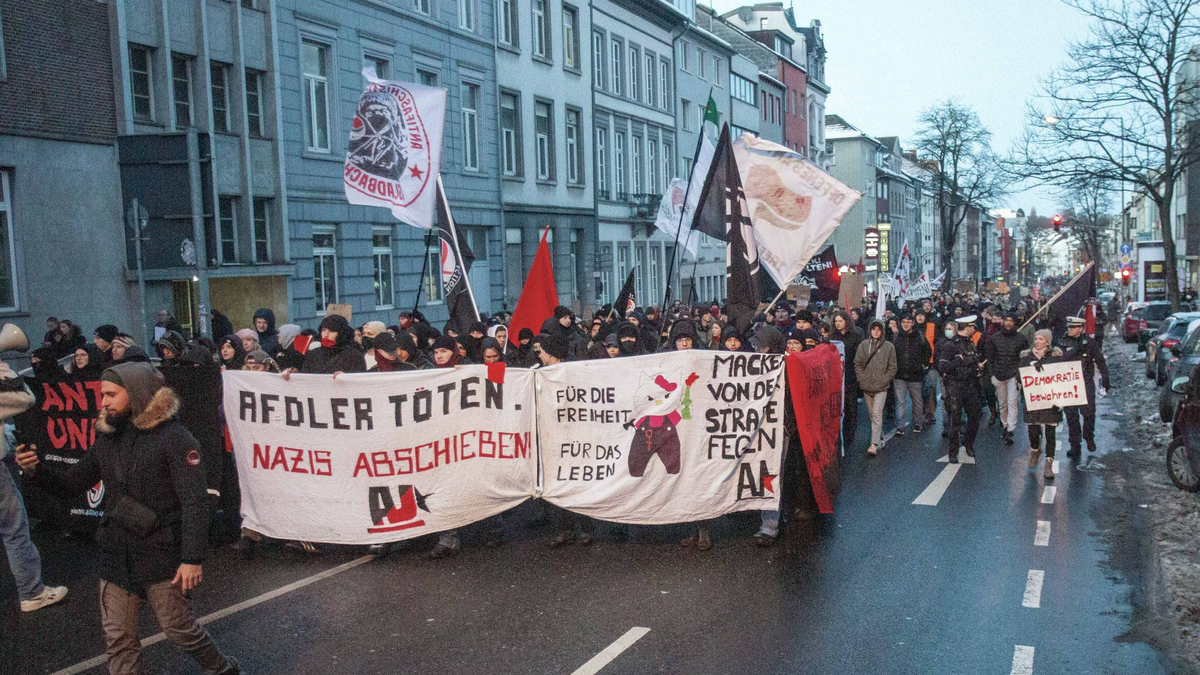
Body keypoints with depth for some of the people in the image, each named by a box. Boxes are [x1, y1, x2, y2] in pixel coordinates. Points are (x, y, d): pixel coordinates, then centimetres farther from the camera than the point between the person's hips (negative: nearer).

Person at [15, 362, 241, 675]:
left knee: (179, 628, 4)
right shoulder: (107, 438, 8)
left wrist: (193, 558, -22)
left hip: (161, 555, -6)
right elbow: (71, 484, 15)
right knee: (118, 637, 10)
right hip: (117, 554, 6)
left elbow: (195, 502, -17)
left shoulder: (173, 437, -13)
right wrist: (36, 470, -5)